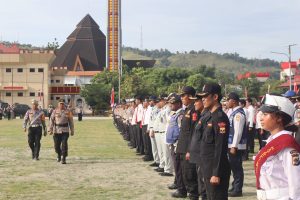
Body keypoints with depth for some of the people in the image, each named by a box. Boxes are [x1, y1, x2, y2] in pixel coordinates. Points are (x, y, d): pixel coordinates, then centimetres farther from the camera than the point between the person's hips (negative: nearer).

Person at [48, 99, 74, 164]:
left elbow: (71, 121, 8)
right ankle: (59, 155, 34)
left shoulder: (68, 112, 5)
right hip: (56, 130, 1)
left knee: (64, 144, -10)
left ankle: (64, 159, -5)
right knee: (56, 145, 5)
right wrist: (50, 129, -4)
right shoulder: (55, 111, 5)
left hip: (65, 130, -1)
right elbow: (51, 120, 3)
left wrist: (72, 131, 6)